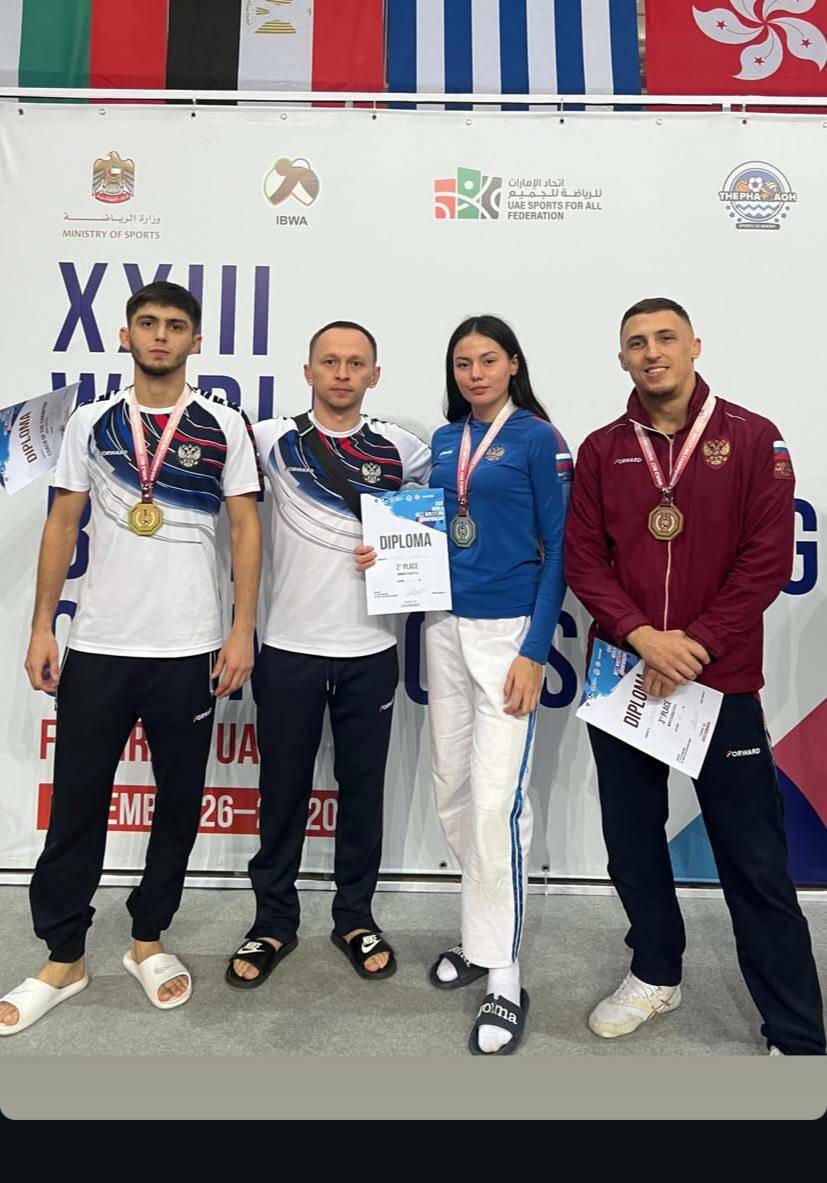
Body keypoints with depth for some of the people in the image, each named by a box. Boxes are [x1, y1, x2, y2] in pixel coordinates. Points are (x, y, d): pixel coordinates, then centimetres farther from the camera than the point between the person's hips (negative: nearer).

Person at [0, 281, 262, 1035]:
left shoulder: (224, 425, 3)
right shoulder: (90, 423, 8)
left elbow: (246, 527, 0)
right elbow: (62, 526, 8)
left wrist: (243, 630, -7)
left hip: (190, 648, -1)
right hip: (97, 645, 1)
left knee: (179, 805, 10)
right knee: (77, 807, 8)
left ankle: (149, 941, 30)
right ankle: (63, 959, 26)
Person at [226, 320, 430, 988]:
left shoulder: (402, 449, 4)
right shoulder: (273, 440, 2)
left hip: (371, 651, 1)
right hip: (290, 648, 0)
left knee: (363, 790, 12)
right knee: (283, 791, 10)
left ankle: (356, 916, 31)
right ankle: (274, 922, 29)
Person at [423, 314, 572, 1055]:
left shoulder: (538, 438, -4)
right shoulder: (444, 442, 12)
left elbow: (558, 547, -7)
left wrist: (535, 650, -14)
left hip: (508, 630, -6)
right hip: (445, 627, 6)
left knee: (497, 801, -7)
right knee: (452, 790, 11)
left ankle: (504, 978, 8)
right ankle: (484, 932, 31)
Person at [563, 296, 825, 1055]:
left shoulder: (753, 439, 0)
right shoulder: (602, 450, 6)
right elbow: (582, 559, 0)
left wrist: (697, 644, -14)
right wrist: (641, 636, -14)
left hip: (722, 679, -3)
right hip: (622, 674, 3)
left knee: (754, 860, 3)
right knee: (632, 840, 14)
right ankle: (656, 974, 36)